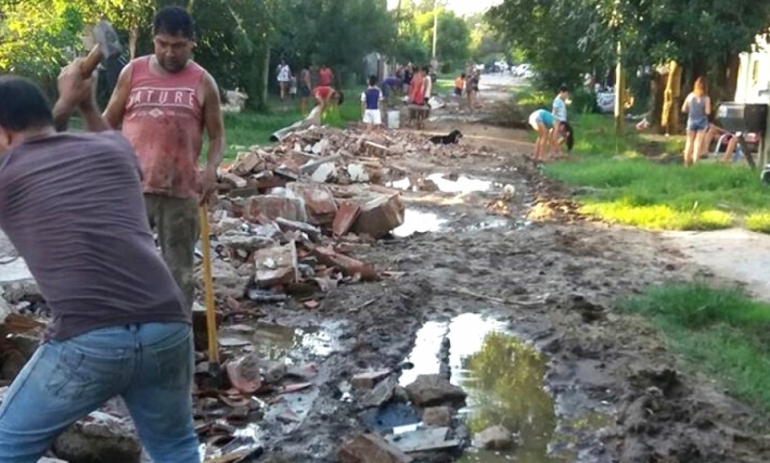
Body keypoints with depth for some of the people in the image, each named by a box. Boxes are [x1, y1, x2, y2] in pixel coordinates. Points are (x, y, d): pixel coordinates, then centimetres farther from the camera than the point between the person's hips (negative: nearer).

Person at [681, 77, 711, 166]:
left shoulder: (690, 96, -4)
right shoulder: (706, 98, -11)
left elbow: (683, 109, 0)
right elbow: (708, 112, -15)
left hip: (691, 121, 2)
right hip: (702, 122, -2)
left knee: (689, 142, 13)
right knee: (698, 143, 3)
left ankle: (687, 163, 16)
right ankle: (694, 163, 0)